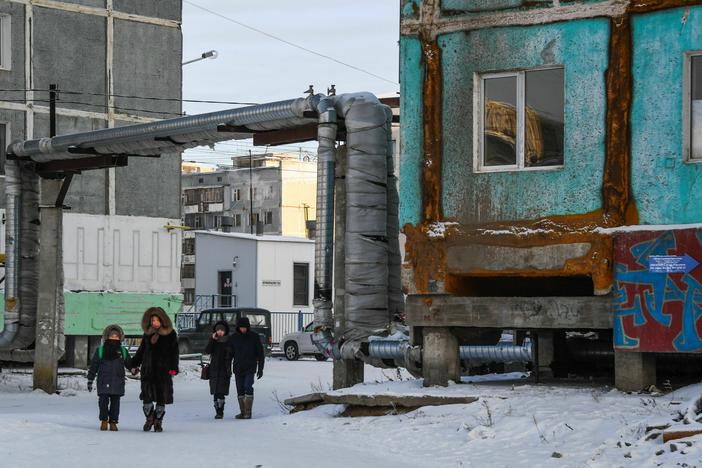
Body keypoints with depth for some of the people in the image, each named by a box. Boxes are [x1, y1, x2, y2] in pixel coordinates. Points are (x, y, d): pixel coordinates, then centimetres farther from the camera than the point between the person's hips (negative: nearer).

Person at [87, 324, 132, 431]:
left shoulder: (123, 351, 11)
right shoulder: (100, 350, 6)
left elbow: (129, 363, 17)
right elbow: (93, 366, 9)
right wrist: (90, 380, 7)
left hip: (118, 382, 2)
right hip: (104, 381, -2)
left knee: (115, 402, 3)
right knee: (103, 401, -8)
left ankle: (113, 422, 11)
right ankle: (104, 421, 7)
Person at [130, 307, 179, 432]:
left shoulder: (170, 334, 0)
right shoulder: (147, 334, 11)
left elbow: (174, 353, -2)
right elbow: (141, 351, 19)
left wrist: (173, 368, -10)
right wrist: (134, 364, 15)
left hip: (163, 370, -3)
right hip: (148, 370, 3)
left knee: (161, 398, 2)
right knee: (147, 396, -1)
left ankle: (158, 422, 13)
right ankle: (149, 418, 16)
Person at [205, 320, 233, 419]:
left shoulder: (229, 341, 0)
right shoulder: (213, 340, 8)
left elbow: (232, 354, 2)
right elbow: (207, 351, -5)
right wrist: (212, 340, -13)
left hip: (224, 369, -3)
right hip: (214, 369, 3)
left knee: (221, 392, -13)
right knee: (215, 392, 4)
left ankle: (220, 412, -13)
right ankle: (218, 411, 11)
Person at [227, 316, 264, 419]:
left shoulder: (254, 337, -1)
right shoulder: (234, 338, 4)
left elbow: (260, 353, 3)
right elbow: (230, 354, 9)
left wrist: (260, 368, -1)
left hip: (250, 368, -3)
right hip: (238, 368, 3)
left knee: (248, 387, -15)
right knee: (240, 390, 4)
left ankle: (248, 412, -11)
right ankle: (242, 412, 11)